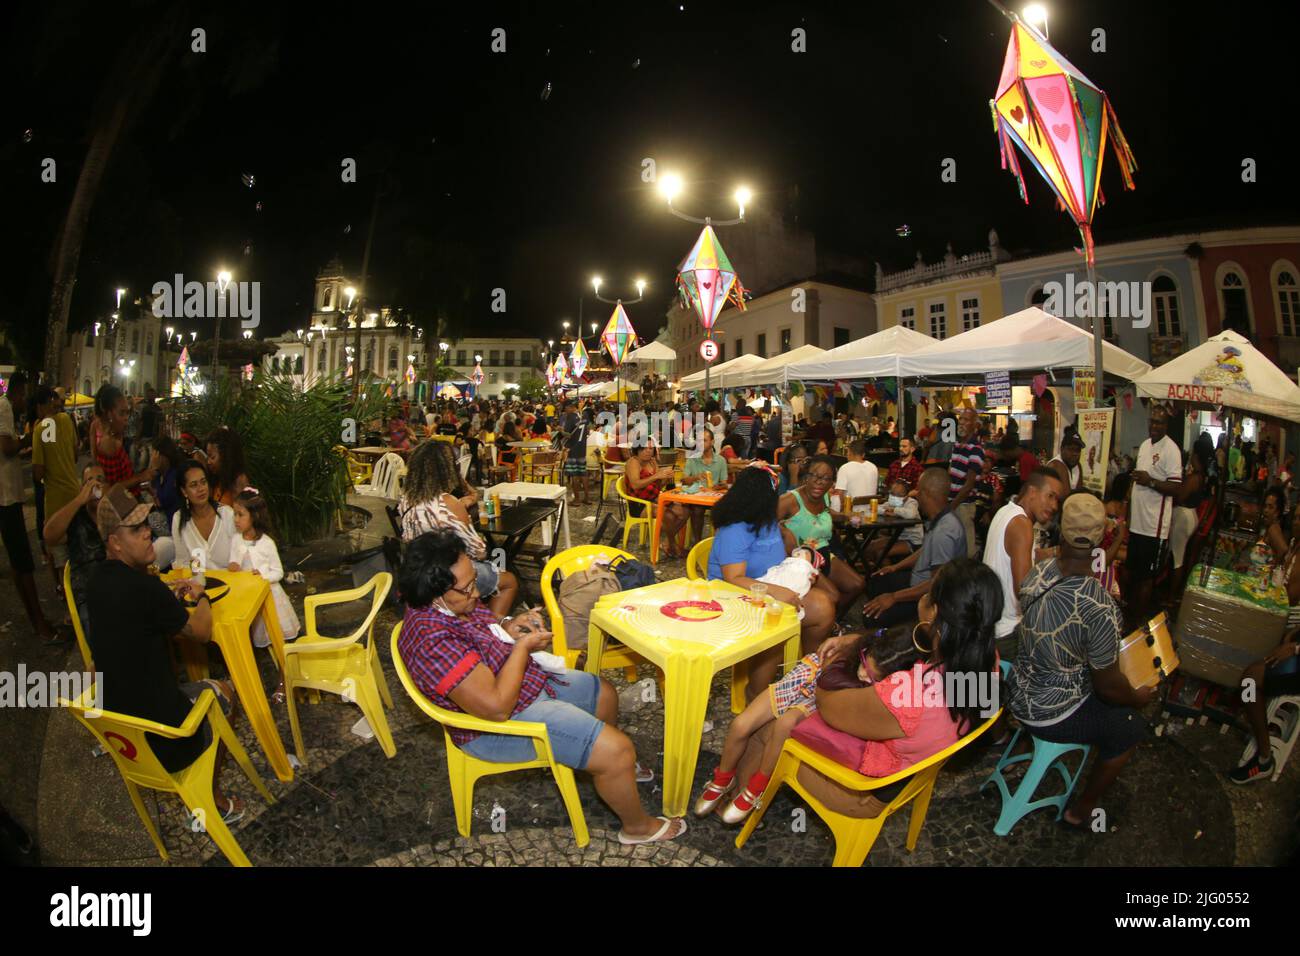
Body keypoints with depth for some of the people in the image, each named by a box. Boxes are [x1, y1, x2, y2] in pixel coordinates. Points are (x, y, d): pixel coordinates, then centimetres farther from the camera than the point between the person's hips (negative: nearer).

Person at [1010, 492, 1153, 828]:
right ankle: (1080, 811, 31)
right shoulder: (1100, 608, -32)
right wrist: (1137, 698, 3)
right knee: (1132, 727, 19)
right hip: (1051, 716, -6)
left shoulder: (1037, 572, -13)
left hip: (1020, 692, 6)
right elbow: (1109, 687, -18)